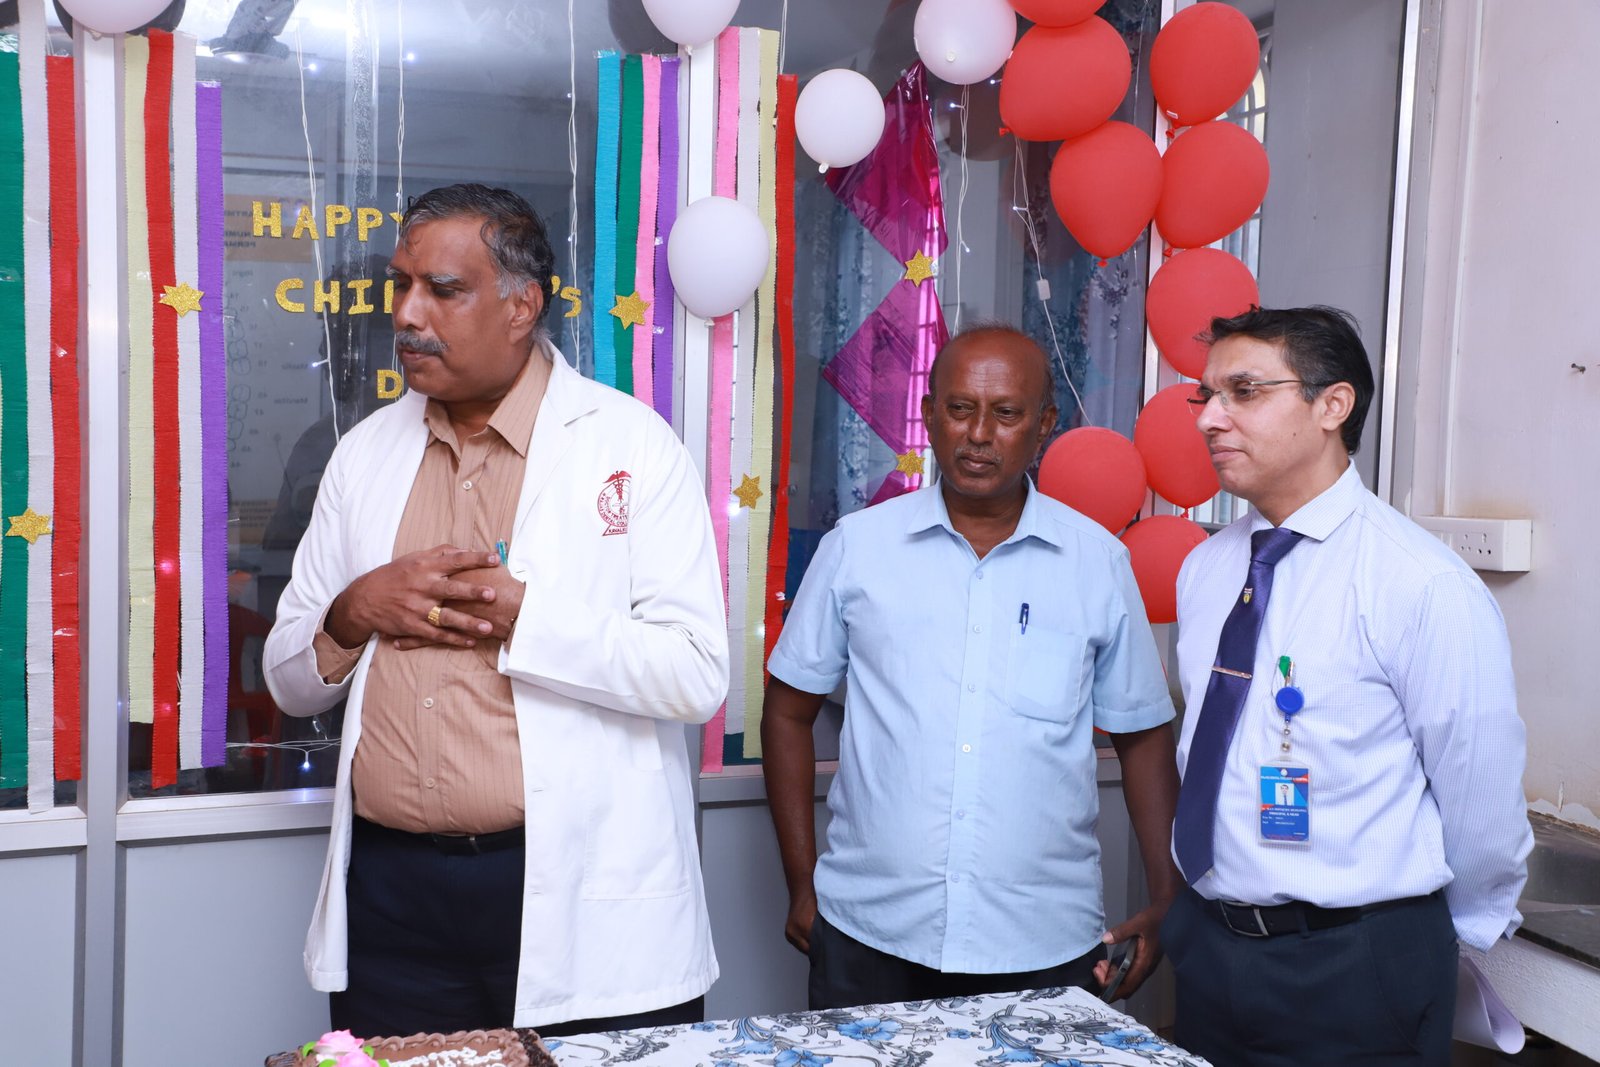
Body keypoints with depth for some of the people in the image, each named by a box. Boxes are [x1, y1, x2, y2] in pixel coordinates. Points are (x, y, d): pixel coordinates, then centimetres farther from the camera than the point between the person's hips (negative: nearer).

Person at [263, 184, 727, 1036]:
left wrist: (516, 614, -17)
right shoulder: (365, 452, 10)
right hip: (391, 893, 4)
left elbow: (697, 676, -13)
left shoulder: (631, 444, -5)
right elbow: (288, 680, 14)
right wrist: (356, 613, -7)